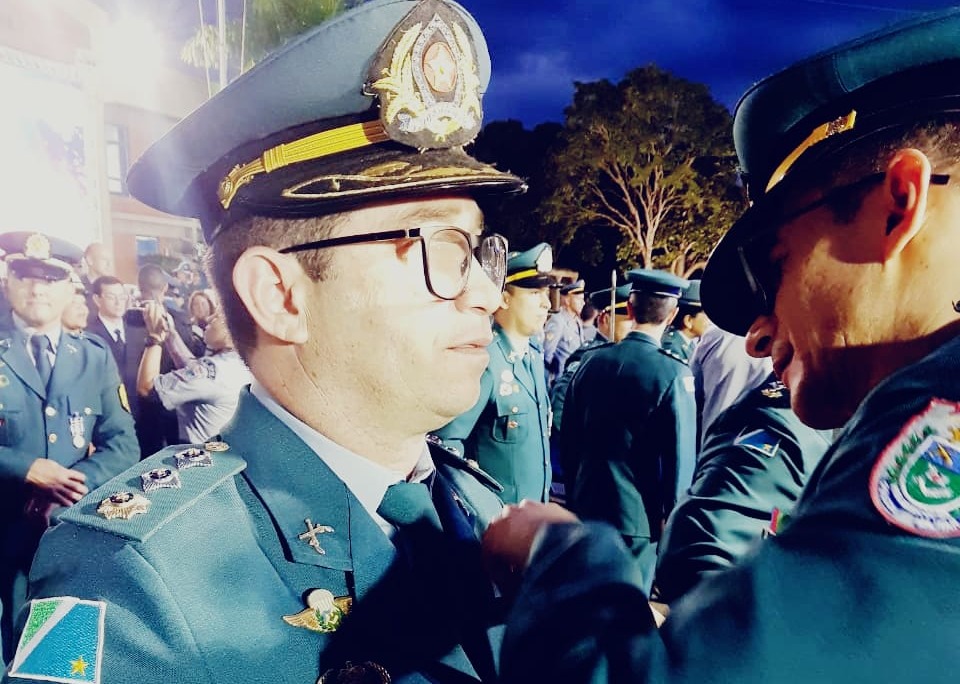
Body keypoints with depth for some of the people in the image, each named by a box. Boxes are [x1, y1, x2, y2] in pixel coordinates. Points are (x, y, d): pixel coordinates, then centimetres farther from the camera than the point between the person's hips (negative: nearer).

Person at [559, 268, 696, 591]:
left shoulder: (592, 360, -3)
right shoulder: (674, 374, -16)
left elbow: (568, 437, 5)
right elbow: (680, 457, -13)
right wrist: (671, 516, 1)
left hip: (585, 507, 4)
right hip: (637, 516, -4)